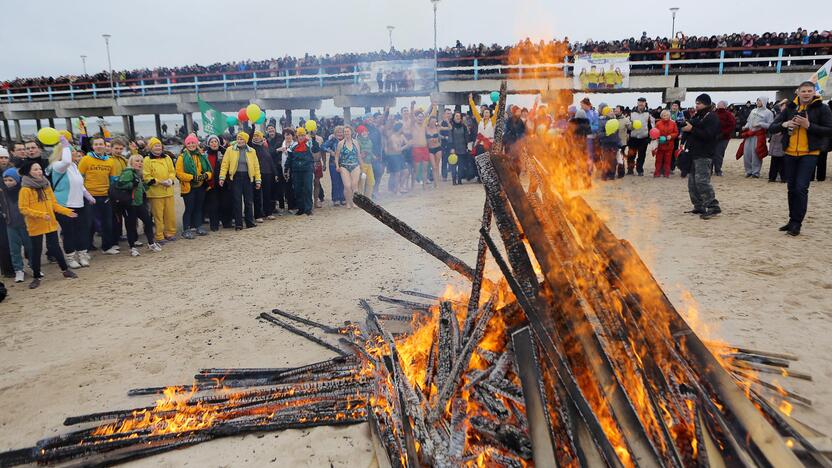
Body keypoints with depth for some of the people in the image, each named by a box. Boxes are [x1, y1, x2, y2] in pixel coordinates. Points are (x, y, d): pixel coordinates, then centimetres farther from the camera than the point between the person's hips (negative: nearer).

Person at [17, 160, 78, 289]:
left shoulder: (46, 186, 5)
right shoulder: (25, 190, -12)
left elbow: (54, 204, 9)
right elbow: (23, 209, -15)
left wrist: (66, 211, -5)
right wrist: (40, 214, -26)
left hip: (51, 224, 4)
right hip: (35, 227, -4)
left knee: (55, 248, 13)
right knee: (36, 251, 5)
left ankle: (65, 270, 25)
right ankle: (36, 277, 16)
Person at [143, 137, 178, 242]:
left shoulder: (167, 158, 10)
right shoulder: (148, 160, -3)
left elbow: (172, 171, 13)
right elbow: (146, 176, -7)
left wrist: (170, 179, -7)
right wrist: (160, 182, -16)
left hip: (168, 190, 4)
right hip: (155, 191, -4)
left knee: (170, 214, 8)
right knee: (158, 215, 0)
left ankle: (170, 233, 21)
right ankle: (159, 236, 8)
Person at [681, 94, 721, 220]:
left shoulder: (711, 117, -8)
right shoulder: (696, 116, 19)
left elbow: (708, 135, -20)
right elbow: (692, 131, 24)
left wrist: (692, 129, -21)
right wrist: (685, 127, 2)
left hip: (704, 155, -9)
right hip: (693, 153, 9)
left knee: (702, 181, -16)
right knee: (692, 182, 9)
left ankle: (713, 207, -11)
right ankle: (699, 207, 16)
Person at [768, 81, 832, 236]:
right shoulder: (790, 108, 7)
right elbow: (771, 128, 7)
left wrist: (809, 125, -17)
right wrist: (784, 124, -13)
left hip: (809, 154, -4)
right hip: (790, 154, 4)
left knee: (801, 188, -10)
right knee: (791, 188, 10)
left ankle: (797, 223, -4)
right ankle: (792, 221, 21)